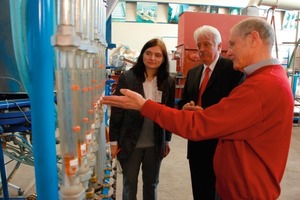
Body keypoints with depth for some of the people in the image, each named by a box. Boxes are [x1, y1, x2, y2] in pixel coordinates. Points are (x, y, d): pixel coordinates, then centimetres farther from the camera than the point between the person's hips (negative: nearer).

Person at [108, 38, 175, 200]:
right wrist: (114, 141, -5)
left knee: (151, 184, 20)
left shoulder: (169, 81, -3)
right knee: (129, 184, 17)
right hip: (130, 142, -2)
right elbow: (116, 111, -6)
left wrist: (167, 140, 9)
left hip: (155, 144, 2)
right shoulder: (127, 78, -10)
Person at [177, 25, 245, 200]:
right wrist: (185, 107, -10)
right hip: (196, 144, 6)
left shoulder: (234, 68, -10)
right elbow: (183, 102, 13)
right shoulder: (193, 72, 12)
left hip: (221, 145, -6)